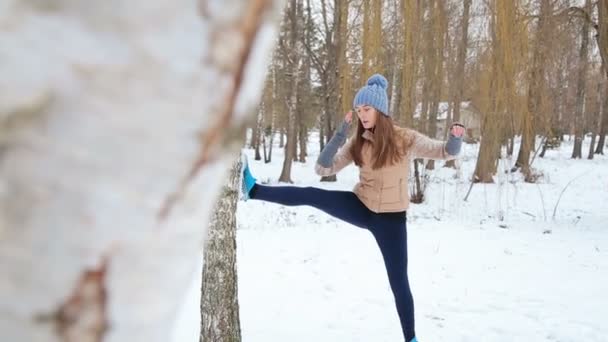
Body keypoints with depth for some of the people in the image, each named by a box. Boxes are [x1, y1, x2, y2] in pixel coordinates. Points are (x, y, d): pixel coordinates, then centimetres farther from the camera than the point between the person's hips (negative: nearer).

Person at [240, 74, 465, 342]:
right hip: (362, 207, 3)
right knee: (311, 195, -17)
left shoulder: (405, 139, -12)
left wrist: (455, 136, -27)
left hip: (390, 218, -3)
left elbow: (446, 152, -4)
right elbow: (323, 169, -8)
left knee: (398, 281, 4)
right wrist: (340, 132, -16)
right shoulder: (357, 143, -3)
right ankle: (252, 190, -12)